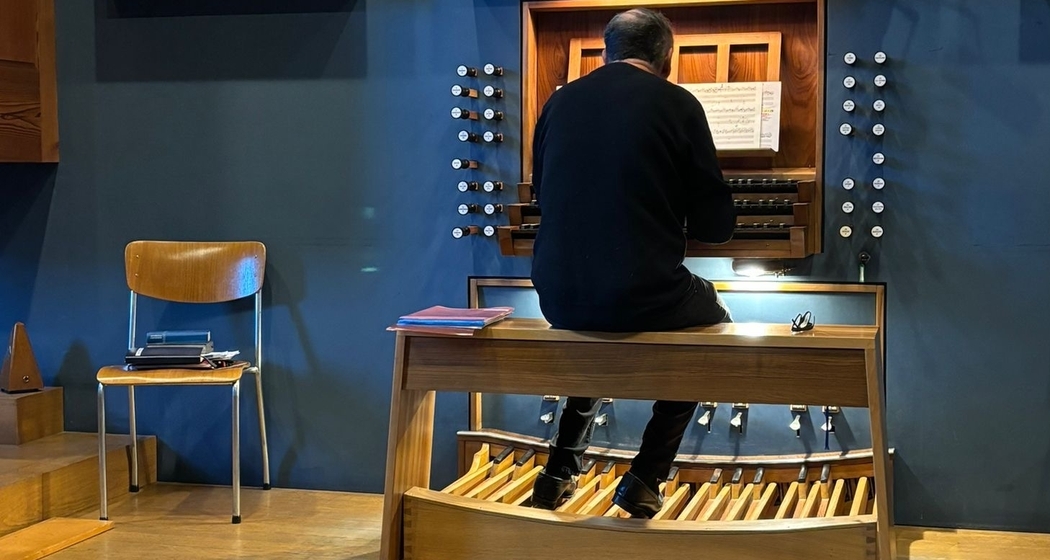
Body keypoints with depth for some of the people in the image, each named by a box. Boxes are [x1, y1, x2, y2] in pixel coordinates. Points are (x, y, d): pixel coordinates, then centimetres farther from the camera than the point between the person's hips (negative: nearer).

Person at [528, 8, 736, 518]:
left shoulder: (560, 100, 9)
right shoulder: (678, 104, -2)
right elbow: (716, 225, 0)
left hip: (560, 297, 5)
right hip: (643, 297, -4)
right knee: (714, 319, 27)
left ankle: (561, 470, 31)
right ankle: (645, 478, 19)